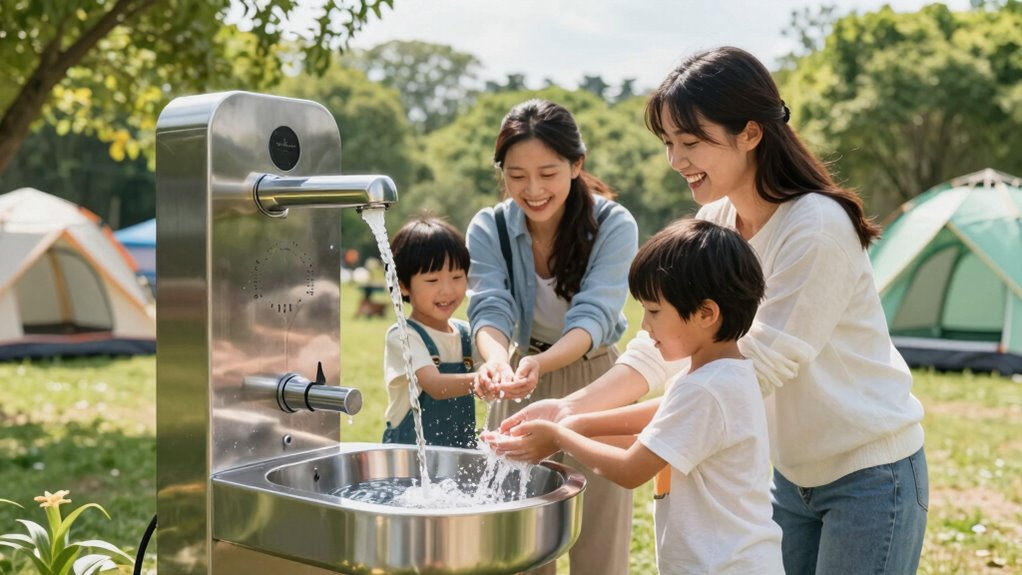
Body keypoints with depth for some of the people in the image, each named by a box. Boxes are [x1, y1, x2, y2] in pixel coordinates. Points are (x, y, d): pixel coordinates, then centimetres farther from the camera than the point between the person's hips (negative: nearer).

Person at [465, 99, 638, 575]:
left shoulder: (614, 226, -17)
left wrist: (539, 362, -47)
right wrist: (497, 358, -45)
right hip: (522, 391, 2)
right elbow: (490, 308, -21)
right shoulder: (489, 229, -10)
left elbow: (593, 315, -27)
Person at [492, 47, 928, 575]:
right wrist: (571, 406, -17)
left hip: (870, 474, -6)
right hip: (791, 471, 7)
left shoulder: (817, 229, -25)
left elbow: (753, 372, -28)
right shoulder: (714, 223, -1)